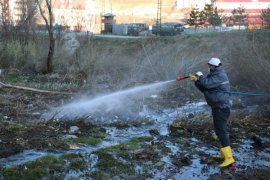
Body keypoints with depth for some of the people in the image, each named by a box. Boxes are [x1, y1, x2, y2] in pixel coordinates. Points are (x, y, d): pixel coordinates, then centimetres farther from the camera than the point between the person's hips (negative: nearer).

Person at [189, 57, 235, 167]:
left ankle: (229, 157, -19)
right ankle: (225, 152, 34)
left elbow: (206, 83, -25)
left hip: (220, 107, -11)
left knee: (221, 130, -16)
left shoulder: (220, 76, -14)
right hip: (219, 106, 11)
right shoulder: (214, 75, 18)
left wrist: (200, 76, -7)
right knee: (220, 129, 20)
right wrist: (196, 80, 9)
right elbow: (204, 89, 18)